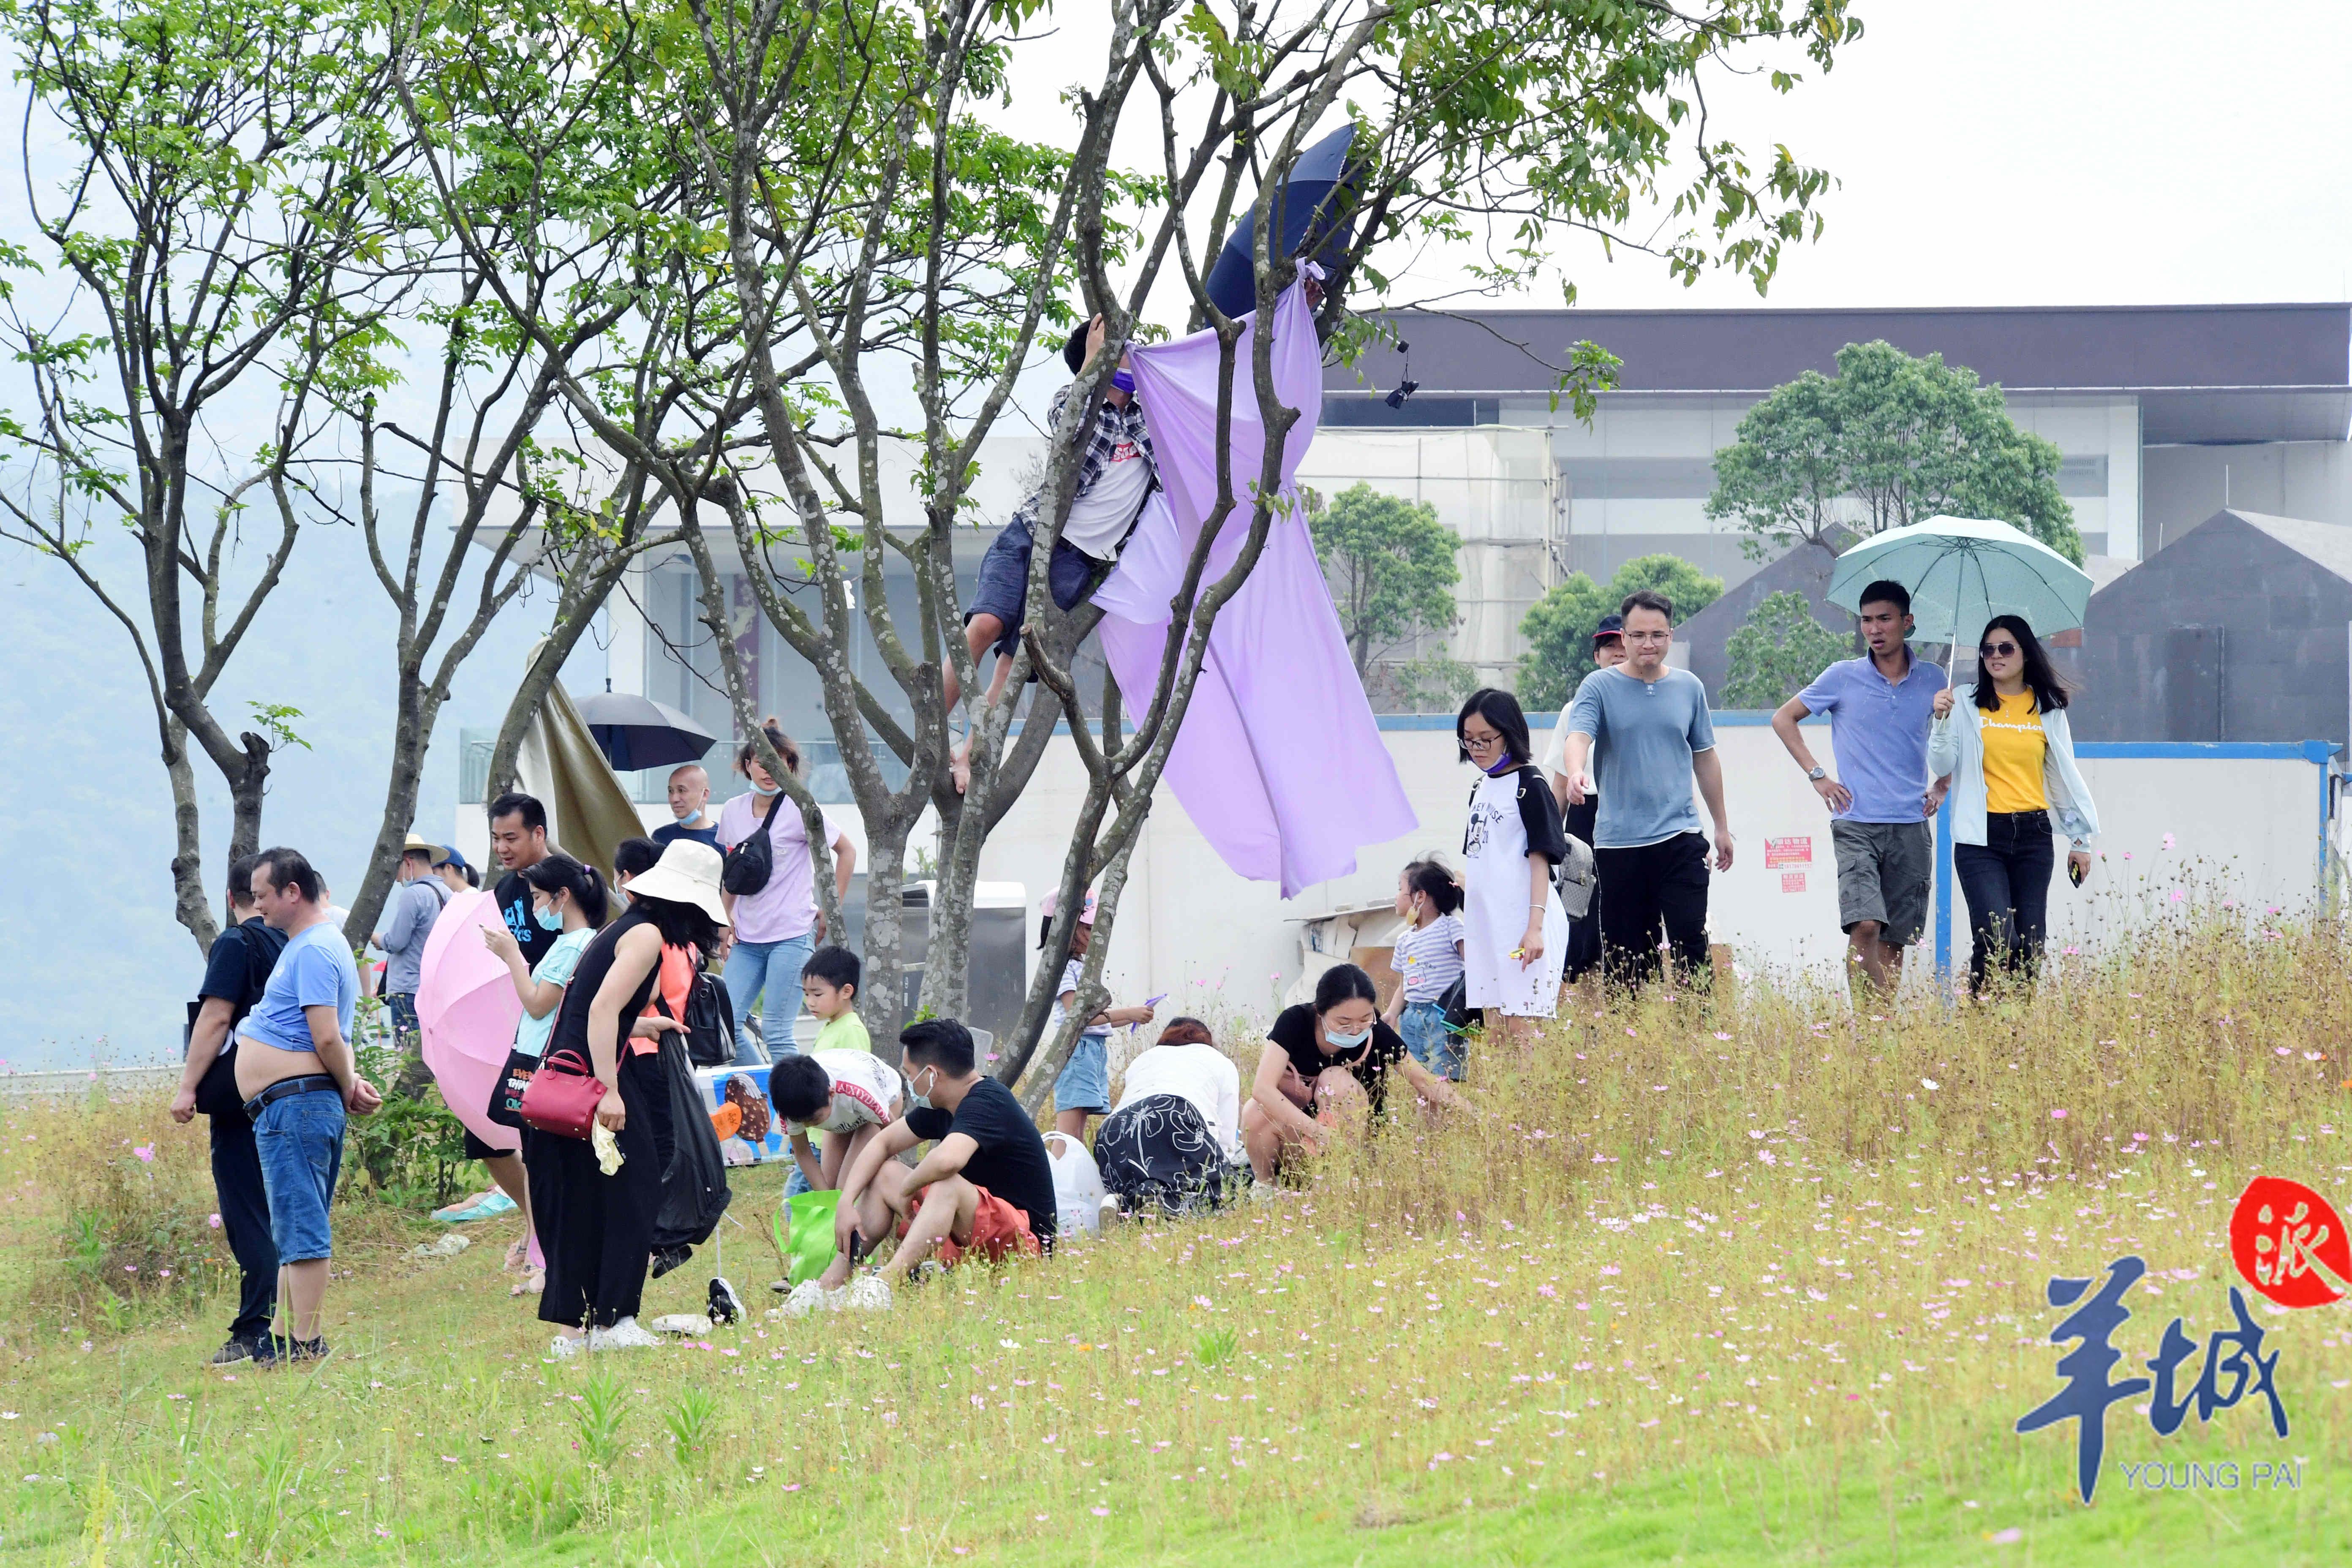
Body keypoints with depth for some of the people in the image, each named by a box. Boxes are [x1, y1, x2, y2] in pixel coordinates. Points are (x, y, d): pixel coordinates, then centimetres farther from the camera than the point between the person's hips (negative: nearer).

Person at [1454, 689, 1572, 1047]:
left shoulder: (1529, 786, -7)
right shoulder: (1482, 789, 16)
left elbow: (1541, 857, -12)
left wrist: (1535, 926, -20)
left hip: (1523, 926, -8)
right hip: (1485, 924, 8)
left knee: (1522, 1032, -12)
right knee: (1495, 1033, 7)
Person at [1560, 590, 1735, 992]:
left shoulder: (1689, 688, 11)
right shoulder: (1600, 687, 2)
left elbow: (1705, 758, 20)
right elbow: (1579, 735, -14)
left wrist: (1722, 826, 23)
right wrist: (1575, 773, -37)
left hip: (1680, 838, 1)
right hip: (1618, 842, -1)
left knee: (1691, 943, -9)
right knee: (1624, 956, 2)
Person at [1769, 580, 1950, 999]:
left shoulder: (1931, 681, 9)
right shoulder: (1843, 677, 3)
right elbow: (1784, 719, 14)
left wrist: (1941, 786, 13)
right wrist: (1816, 775, 4)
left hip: (1911, 827, 2)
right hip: (1857, 823, -2)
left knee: (1895, 940, 3)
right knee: (1865, 925, -19)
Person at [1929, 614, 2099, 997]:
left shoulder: (2048, 708, 10)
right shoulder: (1965, 702, 4)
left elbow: (2065, 774, 16)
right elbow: (1942, 768, -1)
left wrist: (2080, 838, 13)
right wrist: (1942, 722, -17)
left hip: (2033, 835, 3)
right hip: (1981, 837, -3)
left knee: (2030, 946, -1)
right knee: (1998, 939, -16)